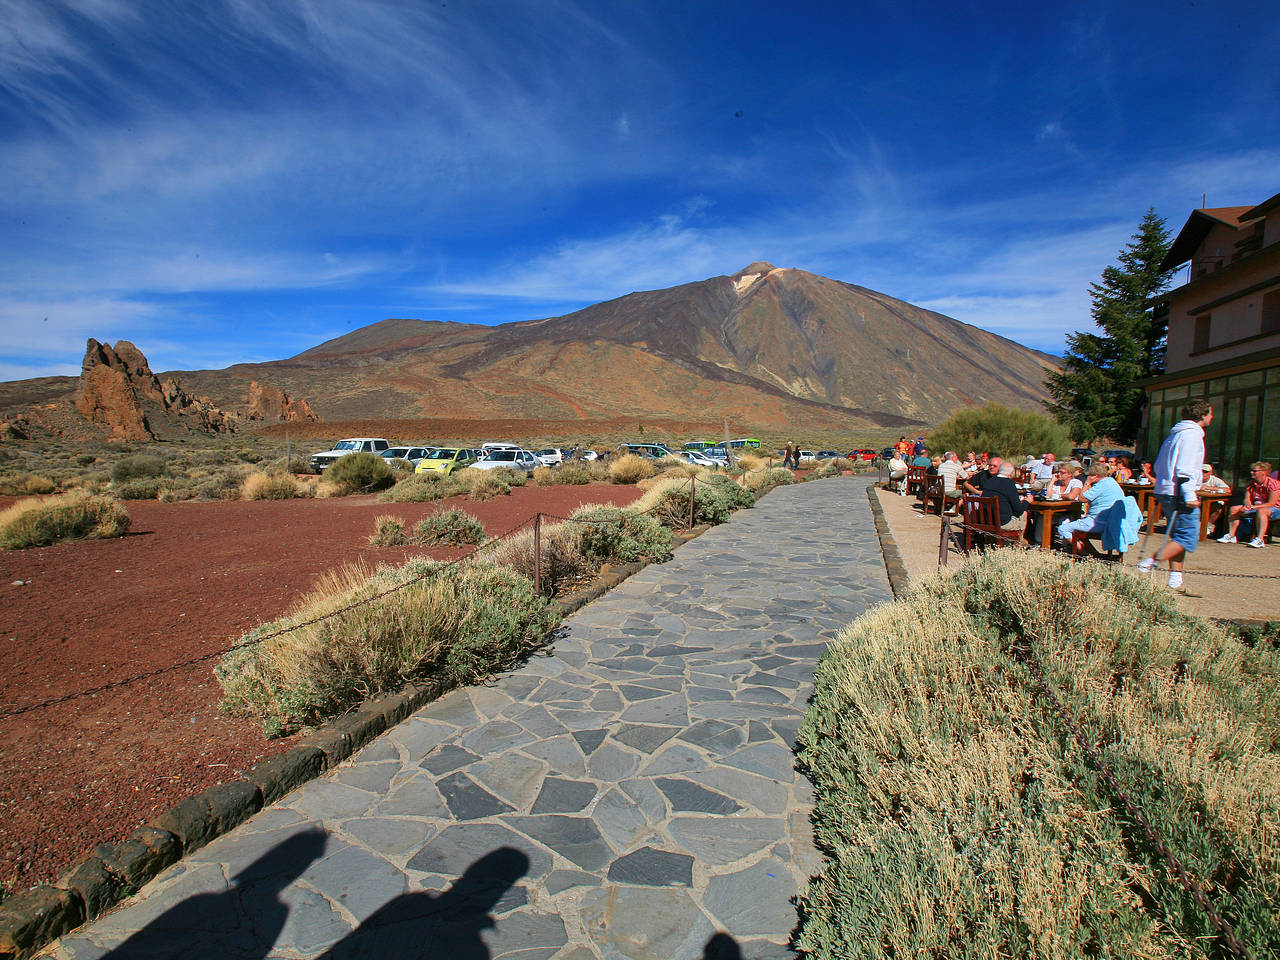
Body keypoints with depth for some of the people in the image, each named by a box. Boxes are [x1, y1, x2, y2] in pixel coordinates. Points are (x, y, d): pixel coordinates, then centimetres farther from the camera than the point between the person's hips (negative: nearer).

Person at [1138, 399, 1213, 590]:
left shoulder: (1174, 434, 19)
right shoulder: (1193, 434, -9)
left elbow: (1158, 466, 21)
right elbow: (1185, 469, -19)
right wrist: (1190, 496, -20)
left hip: (1165, 491, 10)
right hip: (1179, 494, -10)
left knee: (1177, 537, 12)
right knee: (1188, 539, -7)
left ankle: (1175, 579, 12)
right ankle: (1149, 564, -15)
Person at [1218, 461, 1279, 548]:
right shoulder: (1251, 484, 4)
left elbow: (1271, 504, -22)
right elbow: (1247, 499, 3)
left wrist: (1252, 507, -28)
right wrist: (1248, 505, -22)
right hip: (1256, 508, 8)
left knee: (1261, 511, -40)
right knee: (1234, 509, -5)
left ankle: (1260, 540, -44)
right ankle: (1231, 536, -9)